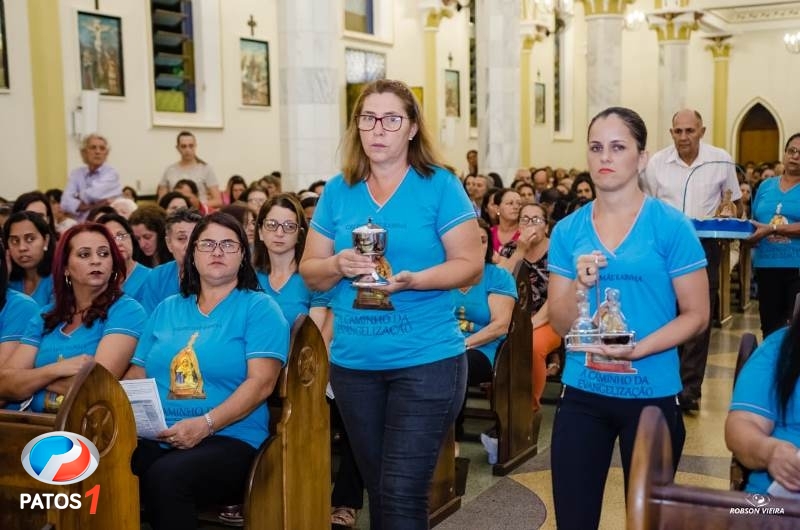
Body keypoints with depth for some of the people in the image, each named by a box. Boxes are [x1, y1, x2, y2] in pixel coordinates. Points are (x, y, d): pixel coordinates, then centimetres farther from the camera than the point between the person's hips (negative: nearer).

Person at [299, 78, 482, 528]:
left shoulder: (439, 186, -5)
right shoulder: (338, 191, 6)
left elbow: (470, 265, -8)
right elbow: (310, 271, 8)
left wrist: (412, 279, -24)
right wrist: (338, 265, -14)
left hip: (426, 360, -4)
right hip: (353, 362, 5)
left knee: (403, 494, -6)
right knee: (379, 490, 17)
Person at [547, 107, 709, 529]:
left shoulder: (671, 226, -7)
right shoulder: (567, 231, 2)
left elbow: (696, 314, -7)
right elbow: (559, 324, 3)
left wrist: (638, 349, -21)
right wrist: (579, 287, -17)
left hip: (652, 395, -2)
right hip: (582, 395, 3)